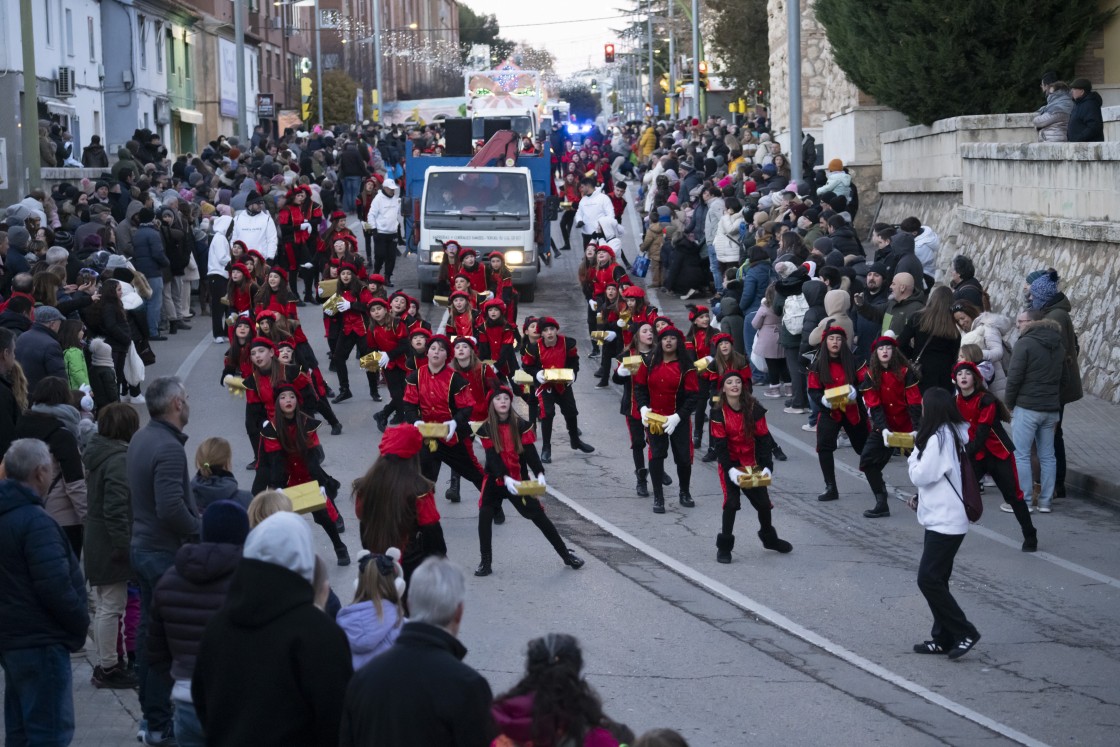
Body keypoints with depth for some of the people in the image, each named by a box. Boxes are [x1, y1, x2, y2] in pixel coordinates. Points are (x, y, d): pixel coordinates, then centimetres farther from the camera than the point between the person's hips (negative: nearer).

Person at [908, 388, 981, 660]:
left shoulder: (938, 439, -20)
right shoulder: (951, 434, 10)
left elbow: (920, 476, -17)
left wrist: (914, 453, -2)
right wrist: (921, 497, 9)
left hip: (945, 522, -10)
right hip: (940, 518, 10)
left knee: (928, 579, -9)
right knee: (935, 580, 13)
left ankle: (964, 632, -4)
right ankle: (943, 637, 18)